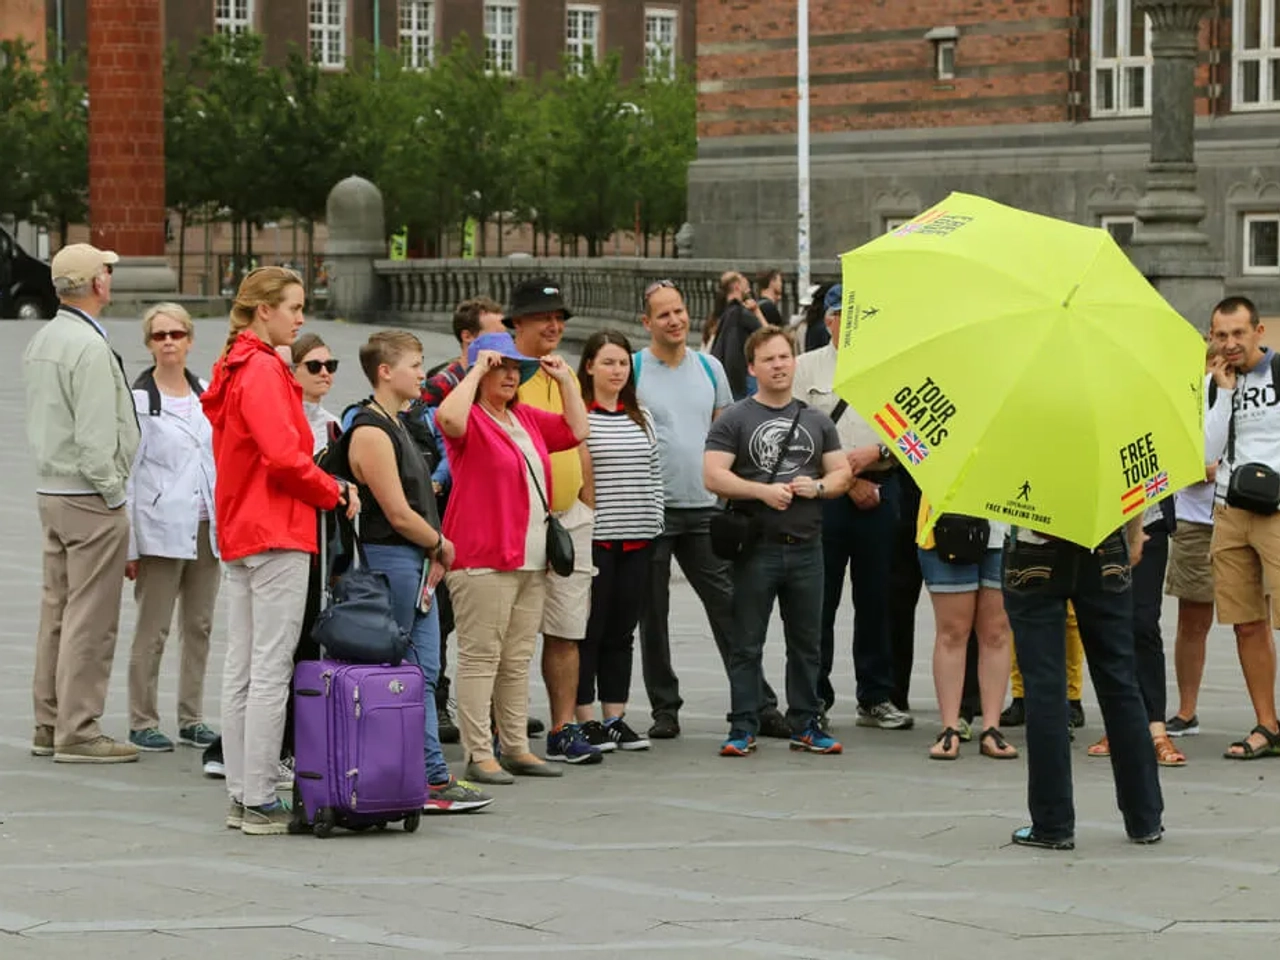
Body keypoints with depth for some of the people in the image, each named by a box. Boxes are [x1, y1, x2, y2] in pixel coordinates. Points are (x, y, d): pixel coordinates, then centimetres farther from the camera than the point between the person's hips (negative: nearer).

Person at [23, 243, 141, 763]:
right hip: (89, 497, -10)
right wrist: (112, 493, -12)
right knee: (90, 618, -6)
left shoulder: (40, 341, 12)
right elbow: (95, 434, -21)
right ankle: (78, 733, -5)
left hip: (49, 489, 10)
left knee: (56, 610, 14)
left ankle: (49, 725, 19)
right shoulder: (89, 347, -17)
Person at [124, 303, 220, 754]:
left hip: (206, 527, 5)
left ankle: (192, 718, 16)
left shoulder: (206, 396, 11)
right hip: (161, 530, -5)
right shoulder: (139, 399, -5)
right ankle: (142, 722, 4)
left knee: (199, 626, 8)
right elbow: (127, 472, -6)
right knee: (152, 630, -2)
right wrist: (129, 545, -11)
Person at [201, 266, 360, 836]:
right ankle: (260, 803, -7)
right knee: (271, 671, -7)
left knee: (242, 669, 10)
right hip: (277, 532, -10)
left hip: (241, 532, 10)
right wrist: (335, 492, -7)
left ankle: (242, 798, 14)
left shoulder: (235, 368, 16)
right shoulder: (263, 370, -14)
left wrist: (326, 485, 8)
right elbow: (283, 456, -22)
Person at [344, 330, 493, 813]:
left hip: (418, 561, 10)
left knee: (423, 672, 9)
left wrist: (434, 554, 3)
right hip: (389, 559, -10)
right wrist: (440, 546, -3)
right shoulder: (370, 433, -15)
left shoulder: (398, 425, 17)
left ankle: (433, 778, 10)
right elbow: (399, 514, -18)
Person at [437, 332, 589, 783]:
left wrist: (564, 380, 19)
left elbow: (577, 430, 28)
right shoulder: (471, 420, -7)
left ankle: (516, 748, 18)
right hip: (482, 560, -8)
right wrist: (477, 370, -19)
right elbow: (447, 417, -30)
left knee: (518, 660, 12)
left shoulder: (528, 419, 18)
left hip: (531, 560, 9)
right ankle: (479, 755, -8)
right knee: (480, 657, -7)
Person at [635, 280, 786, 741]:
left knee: (729, 607, 0)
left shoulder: (709, 368, 10)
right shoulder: (632, 370, -3)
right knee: (653, 615, 4)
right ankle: (665, 708, 14)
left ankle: (760, 706, 2)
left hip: (704, 508, 3)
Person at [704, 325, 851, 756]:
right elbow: (713, 475, -9)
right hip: (755, 547, -4)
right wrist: (762, 491, -19)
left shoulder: (816, 421, 14)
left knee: (806, 643, 9)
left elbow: (842, 473, 14)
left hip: (806, 547, 4)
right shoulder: (735, 420, 0)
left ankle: (806, 724, 16)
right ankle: (743, 727, 4)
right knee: (746, 644, 0)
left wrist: (817, 486, -7)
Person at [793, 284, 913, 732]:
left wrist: (874, 452, -10)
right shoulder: (807, 367, 6)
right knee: (819, 599, -2)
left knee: (875, 600, 5)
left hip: (880, 489, 2)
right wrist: (845, 477, -8)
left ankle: (876, 698, 12)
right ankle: (814, 695, 6)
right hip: (823, 493, -2)